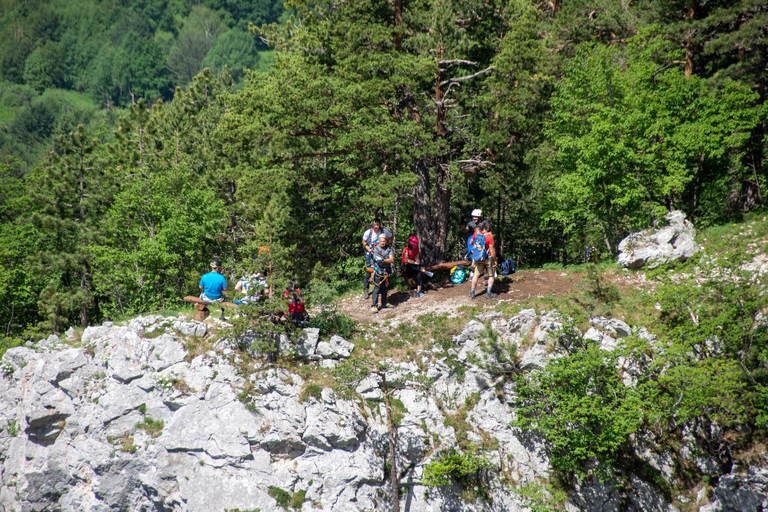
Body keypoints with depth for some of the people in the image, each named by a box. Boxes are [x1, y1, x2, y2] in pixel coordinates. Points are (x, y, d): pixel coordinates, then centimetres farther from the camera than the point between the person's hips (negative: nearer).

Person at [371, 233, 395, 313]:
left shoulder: (389, 248, -1)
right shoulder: (376, 249, -11)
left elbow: (392, 260, -11)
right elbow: (378, 261, -18)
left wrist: (383, 260, -23)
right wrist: (387, 260, -20)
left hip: (387, 271, 4)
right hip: (378, 271, -4)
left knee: (385, 288, 14)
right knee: (377, 288, -8)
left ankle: (384, 304, 26)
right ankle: (374, 306, -5)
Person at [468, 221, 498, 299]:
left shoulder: (476, 234, -4)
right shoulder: (489, 236, -21)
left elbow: (471, 243, 14)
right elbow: (492, 249, -22)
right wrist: (495, 260, -12)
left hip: (477, 259, 5)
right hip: (488, 259, -5)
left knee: (476, 275, 15)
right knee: (491, 275, 11)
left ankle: (472, 293, 17)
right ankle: (488, 293, 8)